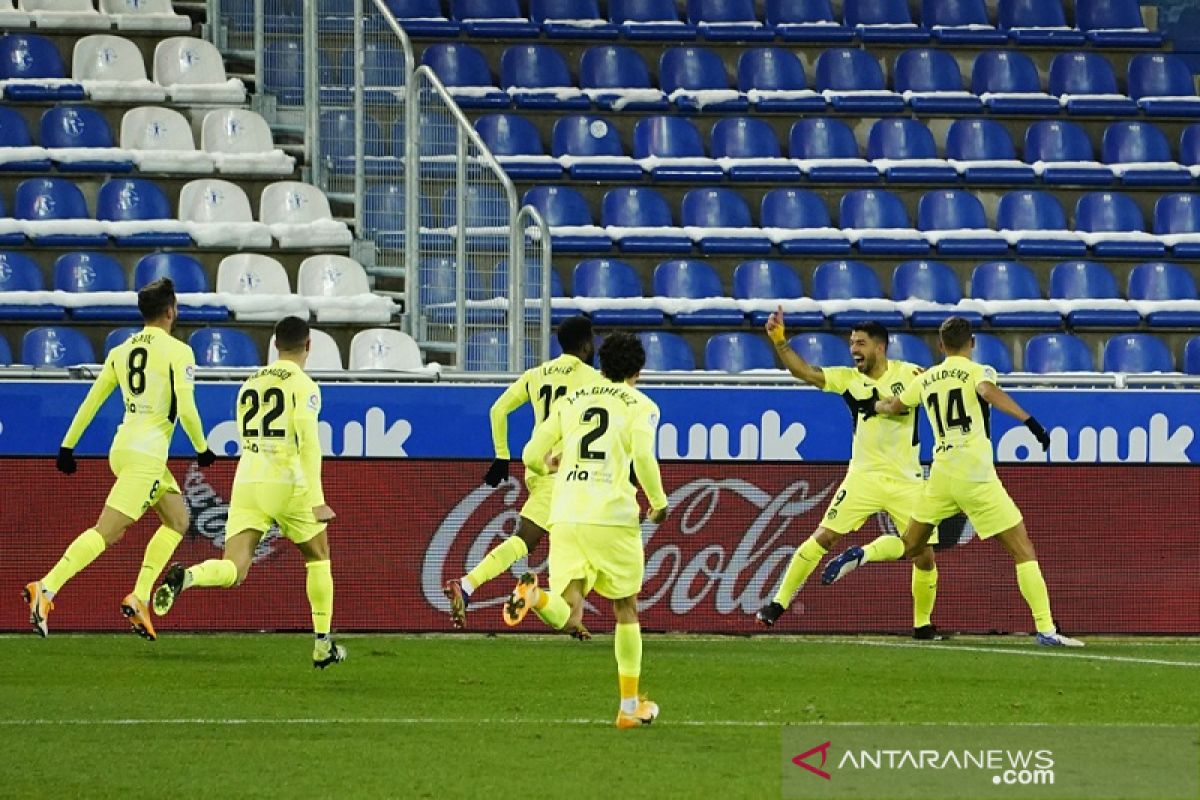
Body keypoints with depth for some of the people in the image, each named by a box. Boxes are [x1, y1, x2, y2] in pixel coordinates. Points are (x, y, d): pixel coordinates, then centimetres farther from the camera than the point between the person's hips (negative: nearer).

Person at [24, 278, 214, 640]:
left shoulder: (121, 351, 12)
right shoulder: (178, 352, -8)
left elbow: (91, 401, 12)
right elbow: (186, 408, -14)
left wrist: (67, 446, 16)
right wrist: (202, 449, 0)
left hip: (123, 447, 8)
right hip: (147, 453, -8)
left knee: (177, 518, 19)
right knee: (107, 531, -13)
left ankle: (139, 599, 9)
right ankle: (46, 589, -25)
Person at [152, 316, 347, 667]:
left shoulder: (249, 384, 15)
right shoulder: (303, 385, -4)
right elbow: (308, 442, -15)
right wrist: (317, 501, -18)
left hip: (246, 481, 4)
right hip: (287, 485, -4)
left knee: (233, 570, -6)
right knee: (318, 558, 20)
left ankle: (184, 578, -38)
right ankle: (323, 646, 22)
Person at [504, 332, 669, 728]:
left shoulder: (570, 401, 16)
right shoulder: (640, 405, 4)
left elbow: (532, 457, 16)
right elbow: (643, 457, -12)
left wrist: (551, 464, 39)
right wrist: (659, 503, 3)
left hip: (564, 516, 3)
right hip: (612, 517, -3)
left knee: (567, 617, -1)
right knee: (626, 609, 16)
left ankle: (533, 595, -36)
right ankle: (630, 705, 20)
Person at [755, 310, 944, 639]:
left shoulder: (908, 374, -3)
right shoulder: (848, 378, -1)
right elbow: (804, 372, -8)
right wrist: (779, 342, -23)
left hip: (906, 482, -1)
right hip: (864, 477, 1)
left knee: (925, 556, -2)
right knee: (823, 537, -9)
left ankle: (923, 623, 18)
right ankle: (779, 603, -1)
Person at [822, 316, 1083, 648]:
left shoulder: (926, 379, 15)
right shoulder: (977, 372, -1)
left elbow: (892, 407, 29)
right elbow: (989, 391, -24)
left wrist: (873, 405, 52)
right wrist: (1029, 420, -32)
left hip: (941, 472, 5)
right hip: (976, 475, -5)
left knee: (909, 545, 21)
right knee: (1024, 551, 0)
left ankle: (861, 555, -7)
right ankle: (1046, 630, -7)